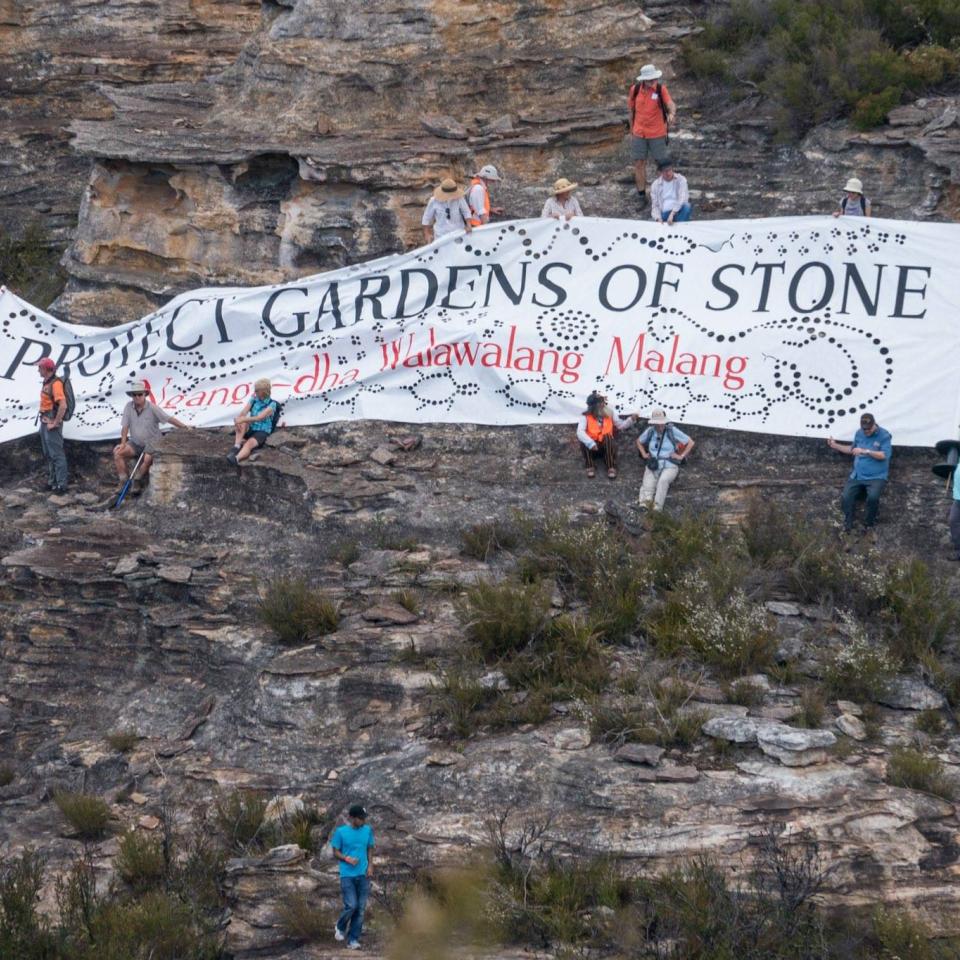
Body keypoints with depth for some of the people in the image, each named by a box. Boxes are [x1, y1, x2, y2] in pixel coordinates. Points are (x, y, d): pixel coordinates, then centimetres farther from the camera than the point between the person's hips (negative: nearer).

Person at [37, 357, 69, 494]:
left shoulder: (56, 383, -18)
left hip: (52, 424, -10)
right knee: (48, 454, 16)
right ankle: (51, 481, 25)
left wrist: (55, 423, -21)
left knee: (56, 454, -7)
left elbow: (63, 406, -26)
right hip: (45, 423, 10)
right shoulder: (46, 383, 12)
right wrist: (43, 420, 16)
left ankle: (61, 484, -5)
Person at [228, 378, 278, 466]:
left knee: (250, 443, -36)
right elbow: (243, 413, -5)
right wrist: (238, 420, -29)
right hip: (250, 429, 5)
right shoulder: (253, 401, 7)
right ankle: (236, 447, -37)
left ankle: (236, 459, -63)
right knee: (242, 423, -27)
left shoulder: (271, 405, -8)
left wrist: (243, 420, -32)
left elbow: (259, 418, -22)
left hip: (262, 432, -5)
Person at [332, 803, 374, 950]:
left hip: (363, 875, 4)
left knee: (360, 908, 1)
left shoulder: (367, 830, 5)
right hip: (347, 875, -4)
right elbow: (335, 853, 1)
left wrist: (370, 866, -1)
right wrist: (347, 859, -17)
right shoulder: (341, 832, -5)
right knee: (351, 905, -12)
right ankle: (340, 927, 18)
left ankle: (353, 939, 10)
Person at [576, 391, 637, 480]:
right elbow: (580, 432, -24)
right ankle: (590, 467, -18)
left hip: (606, 447, 2)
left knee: (608, 437, -31)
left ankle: (611, 468, -30)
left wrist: (631, 419, -12)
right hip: (592, 447, -1)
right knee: (583, 441, -32)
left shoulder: (609, 413, 1)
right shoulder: (586, 416, -10)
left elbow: (620, 425, 6)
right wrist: (591, 443, -39)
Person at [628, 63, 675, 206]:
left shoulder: (661, 89, -12)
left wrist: (672, 113, -50)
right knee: (639, 163, 4)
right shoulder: (635, 90, -4)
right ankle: (642, 195, 14)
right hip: (639, 134, 2)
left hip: (657, 134, -2)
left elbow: (671, 104, -26)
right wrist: (631, 131, 11)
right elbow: (632, 111, 7)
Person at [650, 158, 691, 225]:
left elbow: (682, 199, -15)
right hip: (665, 213, 1)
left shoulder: (680, 179, -2)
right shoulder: (655, 185, 6)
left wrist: (672, 214, -28)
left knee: (687, 207, -36)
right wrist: (658, 219, -15)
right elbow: (655, 206, 6)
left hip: (678, 211, -1)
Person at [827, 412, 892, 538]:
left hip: (876, 477, -5)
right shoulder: (859, 433, 11)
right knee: (846, 497, -19)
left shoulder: (884, 436, -7)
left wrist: (865, 451, -20)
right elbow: (853, 449, 25)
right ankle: (847, 526, -5)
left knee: (873, 497, -33)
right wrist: (835, 446, 18)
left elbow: (884, 455, -17)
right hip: (858, 475, 5)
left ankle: (869, 525, -10)